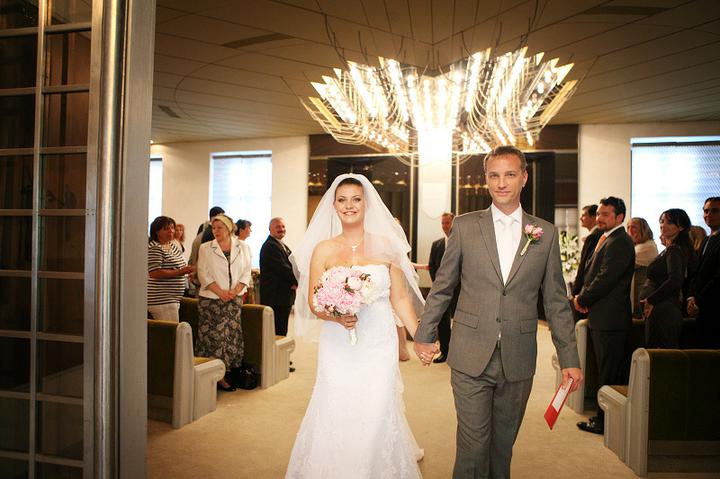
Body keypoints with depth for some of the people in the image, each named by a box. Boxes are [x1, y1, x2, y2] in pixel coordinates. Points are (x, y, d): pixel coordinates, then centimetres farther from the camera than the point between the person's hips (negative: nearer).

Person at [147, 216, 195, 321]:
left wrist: (186, 269, 6)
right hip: (161, 300, -9)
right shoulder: (155, 249, -14)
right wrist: (179, 272, -20)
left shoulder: (172, 245, 15)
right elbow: (154, 273, -23)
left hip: (173, 299, 9)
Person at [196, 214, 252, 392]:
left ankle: (228, 374, 14)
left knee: (232, 334, 4)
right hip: (211, 299, -2)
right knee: (213, 335, -3)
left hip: (235, 299, 2)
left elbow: (246, 273, 4)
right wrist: (221, 292, -14)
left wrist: (235, 291, -10)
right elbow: (203, 274, -5)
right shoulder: (206, 248, 2)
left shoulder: (242, 247, 7)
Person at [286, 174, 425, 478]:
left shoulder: (386, 245, 2)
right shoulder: (323, 249, 3)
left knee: (376, 416, 3)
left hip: (379, 346, 0)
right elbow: (313, 303, 2)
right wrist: (337, 316, -16)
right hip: (338, 348, 0)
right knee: (337, 417, 2)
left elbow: (400, 298, 5)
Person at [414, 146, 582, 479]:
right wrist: (424, 336, 7)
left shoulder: (546, 233, 4)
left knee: (503, 445, 15)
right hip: (471, 357, -1)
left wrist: (569, 358, 4)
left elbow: (556, 301, 6)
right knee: (473, 445, 1)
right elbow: (441, 287, 6)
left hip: (518, 360, 2)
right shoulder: (464, 226, 1)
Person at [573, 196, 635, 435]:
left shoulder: (618, 243, -17)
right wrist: (583, 296, 5)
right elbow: (594, 274, 20)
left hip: (609, 319, -10)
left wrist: (582, 300, -10)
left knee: (608, 373, -1)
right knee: (611, 371, 17)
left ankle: (604, 422, 9)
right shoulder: (608, 240, 17)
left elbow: (606, 279, -23)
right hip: (604, 317, 10)